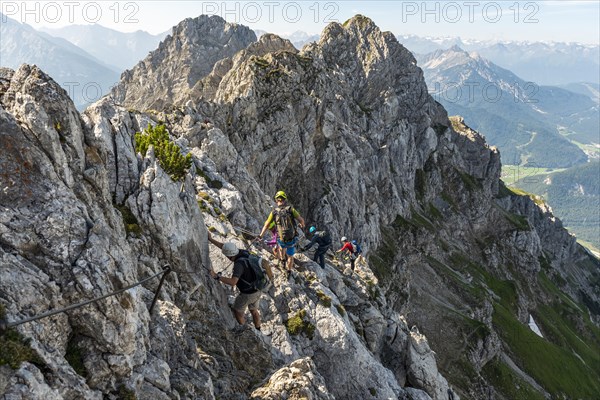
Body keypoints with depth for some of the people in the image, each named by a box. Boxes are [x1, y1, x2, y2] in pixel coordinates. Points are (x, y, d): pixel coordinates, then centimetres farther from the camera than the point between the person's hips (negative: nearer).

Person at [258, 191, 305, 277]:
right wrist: (302, 224, 16)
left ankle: (282, 259, 56)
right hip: (292, 239, -1)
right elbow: (301, 220, -10)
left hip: (281, 239, 1)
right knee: (290, 255, 23)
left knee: (281, 246, 39)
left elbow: (266, 225, 2)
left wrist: (261, 235, 17)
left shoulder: (274, 212, -7)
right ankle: (289, 271, 37)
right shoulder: (291, 209, -11)